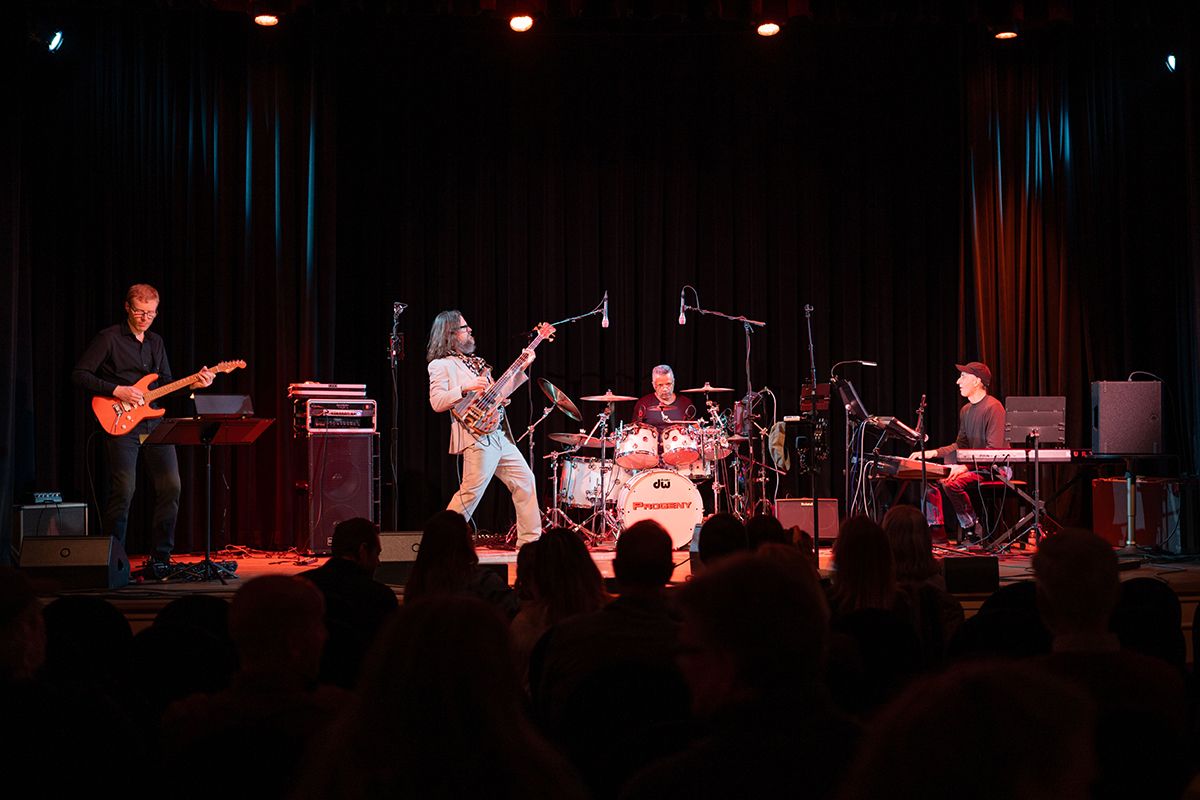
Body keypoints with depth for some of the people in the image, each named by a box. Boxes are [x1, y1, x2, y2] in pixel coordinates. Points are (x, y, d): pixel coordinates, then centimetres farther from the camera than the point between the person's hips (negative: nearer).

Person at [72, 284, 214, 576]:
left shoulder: (156, 342, 18)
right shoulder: (109, 338, -2)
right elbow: (79, 374, -6)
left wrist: (193, 384, 2)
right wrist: (117, 391, -15)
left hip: (154, 423, 6)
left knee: (171, 486, -2)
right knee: (123, 491, -11)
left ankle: (160, 558, 8)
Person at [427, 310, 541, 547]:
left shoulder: (475, 362, 23)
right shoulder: (441, 365, -3)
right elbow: (437, 402, -14)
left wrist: (521, 369, 17)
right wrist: (466, 389, -22)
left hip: (499, 435, 9)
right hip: (477, 437, -9)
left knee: (525, 480, 7)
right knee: (472, 491, -13)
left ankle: (529, 539, 13)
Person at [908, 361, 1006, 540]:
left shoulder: (993, 407, -15)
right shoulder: (965, 411, 14)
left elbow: (994, 449, -21)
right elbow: (960, 445, 18)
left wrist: (966, 466, -28)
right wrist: (932, 453, 5)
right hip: (974, 465, 9)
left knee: (953, 482, -29)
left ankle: (973, 530, -14)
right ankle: (936, 529, -1)